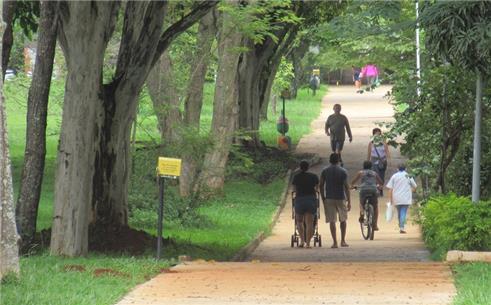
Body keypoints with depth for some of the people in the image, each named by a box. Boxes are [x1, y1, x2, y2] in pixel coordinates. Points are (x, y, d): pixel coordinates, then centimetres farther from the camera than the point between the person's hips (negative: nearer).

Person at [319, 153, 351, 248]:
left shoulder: (325, 171, 2)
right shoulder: (343, 171, -4)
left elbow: (321, 185, 3)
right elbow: (346, 186, -7)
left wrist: (323, 199, 13)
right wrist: (349, 201, -5)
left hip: (329, 198, 1)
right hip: (341, 198, -1)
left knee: (332, 221, 1)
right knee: (343, 220, 14)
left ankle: (335, 242, -4)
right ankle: (343, 241, 14)